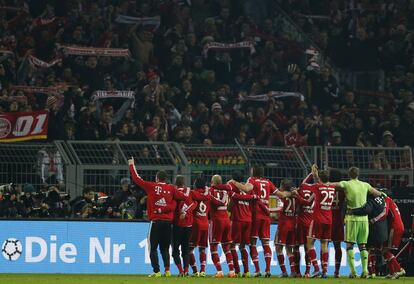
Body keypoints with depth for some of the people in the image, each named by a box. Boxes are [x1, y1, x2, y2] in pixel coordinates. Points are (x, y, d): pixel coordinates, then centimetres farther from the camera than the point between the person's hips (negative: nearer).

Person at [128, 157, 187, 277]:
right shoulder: (171, 188, 2)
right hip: (168, 221, 3)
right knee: (165, 248, 13)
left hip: (156, 221, -3)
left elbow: (136, 179, 2)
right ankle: (167, 270, 2)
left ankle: (156, 271, -5)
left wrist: (131, 165, 13)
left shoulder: (151, 186, -3)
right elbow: (183, 197, -1)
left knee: (153, 248, 2)